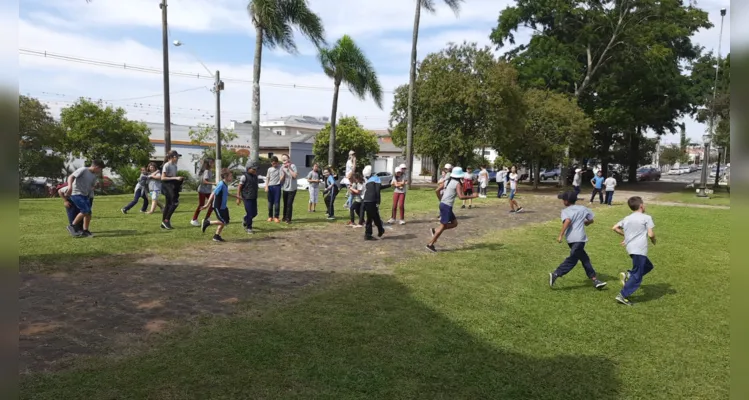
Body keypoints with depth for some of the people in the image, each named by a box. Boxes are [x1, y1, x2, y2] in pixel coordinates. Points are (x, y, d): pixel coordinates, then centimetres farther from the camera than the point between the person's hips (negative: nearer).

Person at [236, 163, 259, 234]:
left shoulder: (255, 176, 12)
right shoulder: (244, 176, -10)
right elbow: (239, 187, -10)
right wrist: (238, 197, -16)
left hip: (254, 198, 7)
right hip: (247, 198, -7)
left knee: (254, 213, 11)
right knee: (250, 213, -6)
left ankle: (245, 222, 37)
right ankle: (249, 228, 9)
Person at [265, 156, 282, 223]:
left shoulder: (280, 168, 1)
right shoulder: (269, 169, 12)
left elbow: (281, 177, -4)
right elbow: (267, 178, 12)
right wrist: (266, 187, 3)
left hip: (277, 186, -3)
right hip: (270, 186, 3)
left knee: (277, 202, -4)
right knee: (270, 202, 7)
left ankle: (276, 217, 3)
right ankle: (270, 216, 17)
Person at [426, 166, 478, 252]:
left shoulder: (447, 180, 10)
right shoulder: (458, 184, -10)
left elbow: (437, 190, 7)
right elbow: (461, 196, -20)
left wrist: (441, 200, 19)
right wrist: (472, 196, -9)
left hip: (442, 204, 8)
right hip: (447, 206, -8)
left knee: (454, 223, 16)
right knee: (443, 226, 0)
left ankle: (435, 231, 12)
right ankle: (430, 244, 4)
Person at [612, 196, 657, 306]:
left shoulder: (627, 218, 14)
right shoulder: (646, 217, -4)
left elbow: (615, 228, 14)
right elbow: (650, 234, -10)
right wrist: (654, 240, 12)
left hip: (631, 248, 7)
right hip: (639, 249, -7)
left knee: (648, 266, 27)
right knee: (637, 276, -1)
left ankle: (628, 274, 8)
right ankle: (622, 295, -6)